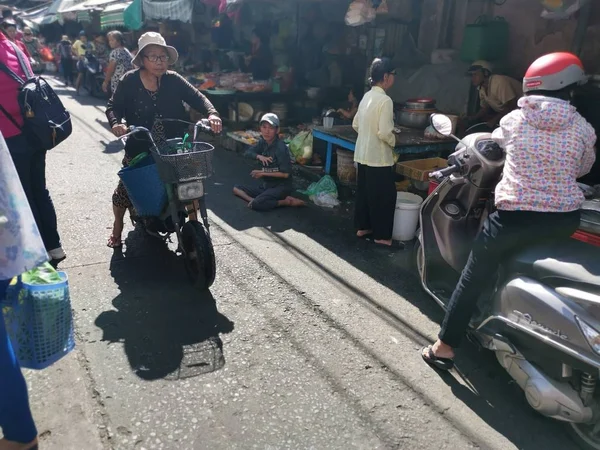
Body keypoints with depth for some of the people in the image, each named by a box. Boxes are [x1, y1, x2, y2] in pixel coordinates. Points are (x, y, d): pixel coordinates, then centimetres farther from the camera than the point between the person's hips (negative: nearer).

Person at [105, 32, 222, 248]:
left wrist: (212, 113, -27)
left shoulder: (173, 80, -1)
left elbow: (197, 97, -8)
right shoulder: (129, 81, -5)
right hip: (139, 148, -1)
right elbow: (113, 106, -3)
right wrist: (116, 123, -25)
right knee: (124, 190, 4)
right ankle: (117, 227, 31)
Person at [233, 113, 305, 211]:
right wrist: (259, 156, -21)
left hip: (281, 187, -8)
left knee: (255, 205, -29)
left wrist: (263, 173, -15)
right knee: (236, 189, 3)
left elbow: (285, 174, -20)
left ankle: (287, 201, -12)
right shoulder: (263, 143, 3)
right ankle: (256, 200, -17)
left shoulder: (280, 147, -19)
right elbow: (247, 153, -2)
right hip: (265, 185, 8)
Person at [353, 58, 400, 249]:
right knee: (384, 197, 2)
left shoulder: (367, 96, 7)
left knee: (364, 192, 17)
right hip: (379, 157, -9)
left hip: (362, 154, 9)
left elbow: (356, 124, 14)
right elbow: (385, 132, -24)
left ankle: (362, 227, 29)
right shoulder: (385, 100, -19)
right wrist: (393, 141, -5)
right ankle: (382, 236, 10)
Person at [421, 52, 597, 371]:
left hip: (514, 218, -2)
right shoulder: (583, 129, 0)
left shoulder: (515, 119, -2)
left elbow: (495, 141, 20)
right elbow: (583, 169, 16)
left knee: (472, 279, 8)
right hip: (564, 221, 3)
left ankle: (444, 347, 12)